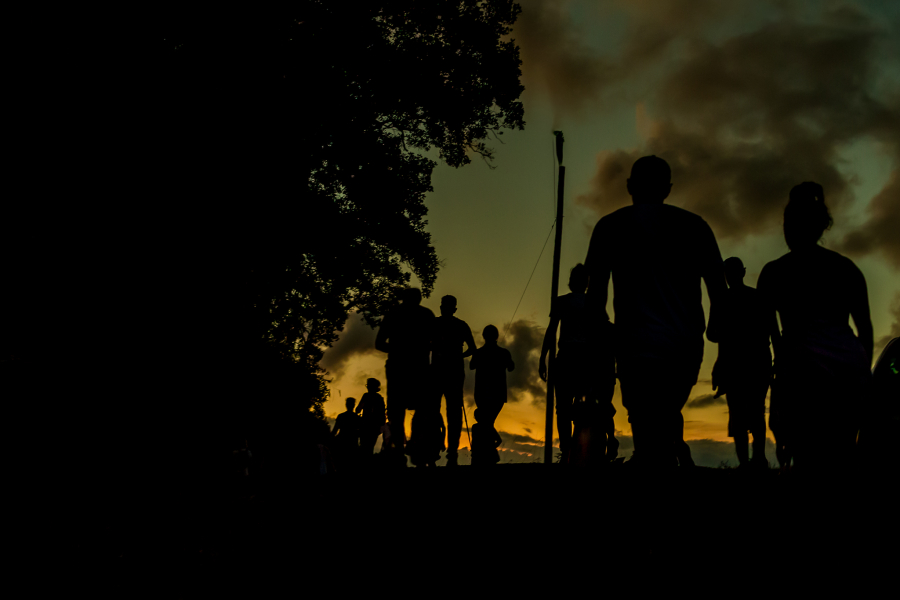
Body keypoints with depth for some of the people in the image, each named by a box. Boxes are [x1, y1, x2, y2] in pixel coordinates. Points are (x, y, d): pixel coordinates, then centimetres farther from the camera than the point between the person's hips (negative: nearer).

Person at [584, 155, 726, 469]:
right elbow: (719, 293, 7)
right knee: (668, 416, 27)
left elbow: (595, 295, 2)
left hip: (639, 348, -3)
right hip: (687, 348, 3)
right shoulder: (694, 225, 9)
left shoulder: (610, 226, 6)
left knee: (651, 445, -1)